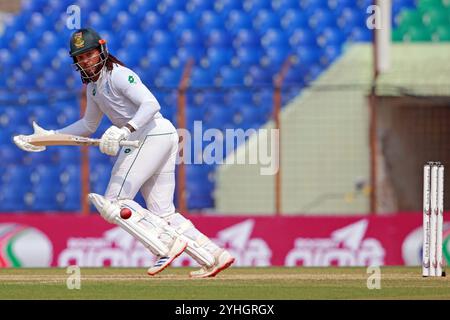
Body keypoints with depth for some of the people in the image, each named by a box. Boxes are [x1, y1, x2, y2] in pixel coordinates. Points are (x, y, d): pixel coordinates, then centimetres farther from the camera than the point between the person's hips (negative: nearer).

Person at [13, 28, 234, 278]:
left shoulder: (118, 75, -10)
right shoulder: (93, 85, 19)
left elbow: (151, 104, -23)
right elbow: (89, 125, 32)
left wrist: (125, 130, -36)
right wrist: (49, 136, 24)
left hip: (151, 133, -10)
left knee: (114, 203, -12)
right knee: (163, 214, 8)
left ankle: (167, 244, -18)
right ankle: (214, 257, 4)